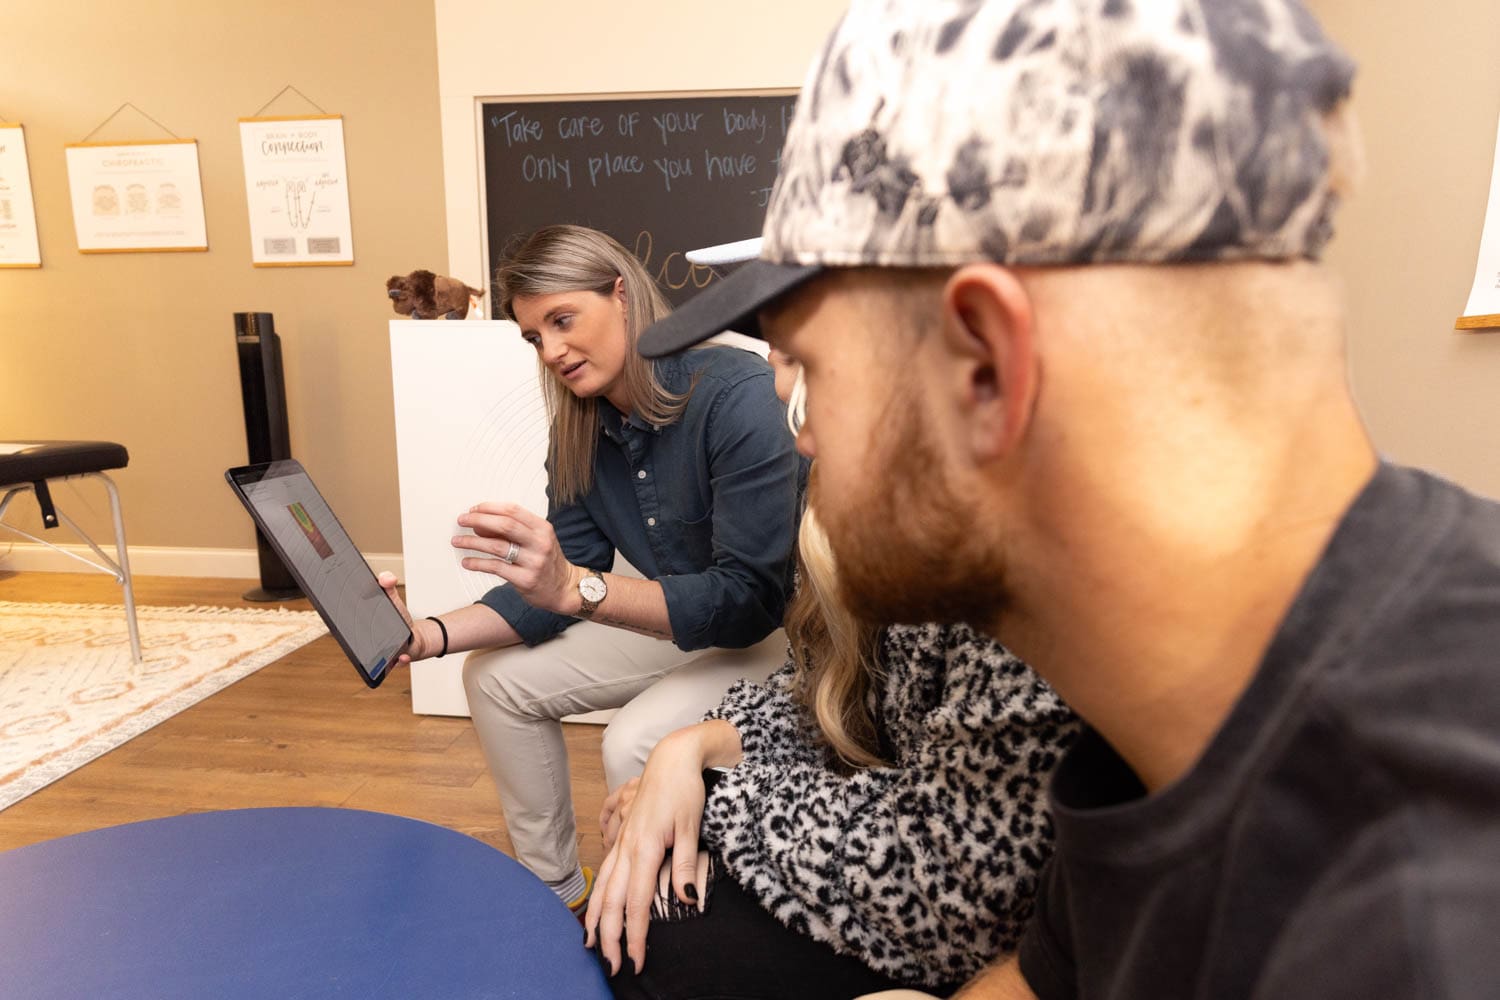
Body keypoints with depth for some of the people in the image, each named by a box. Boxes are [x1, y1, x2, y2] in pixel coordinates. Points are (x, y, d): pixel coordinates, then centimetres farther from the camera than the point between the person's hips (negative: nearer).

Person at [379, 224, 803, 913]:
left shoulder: (739, 396, -27)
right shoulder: (581, 431, -3)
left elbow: (748, 600, -32)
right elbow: (555, 592, -1)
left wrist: (578, 588, -42)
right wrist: (431, 636, -16)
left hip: (782, 631, -8)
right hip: (681, 621, 8)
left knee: (634, 745, -30)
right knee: (496, 677, 7)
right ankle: (556, 889, 21)